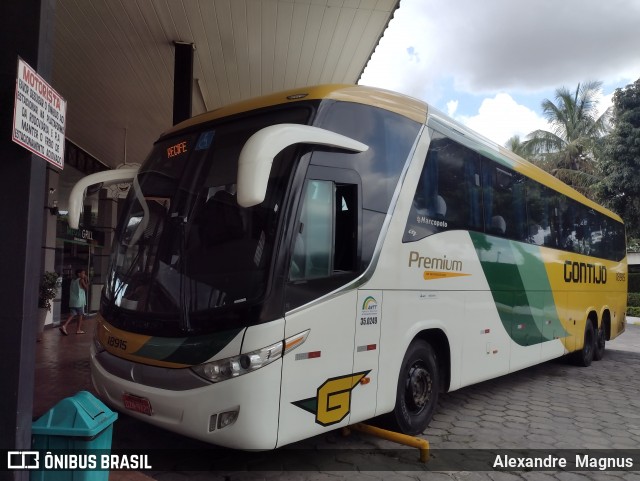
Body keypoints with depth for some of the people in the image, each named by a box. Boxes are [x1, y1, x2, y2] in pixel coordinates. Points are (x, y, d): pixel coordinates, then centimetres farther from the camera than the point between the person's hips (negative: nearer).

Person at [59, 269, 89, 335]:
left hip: (72, 301, 6)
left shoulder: (73, 281, 14)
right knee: (80, 315, 6)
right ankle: (78, 330, 10)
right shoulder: (81, 280, -7)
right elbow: (86, 289, -4)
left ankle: (64, 326, -18)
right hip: (79, 301, -6)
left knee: (72, 314, 1)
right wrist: (87, 281, 5)